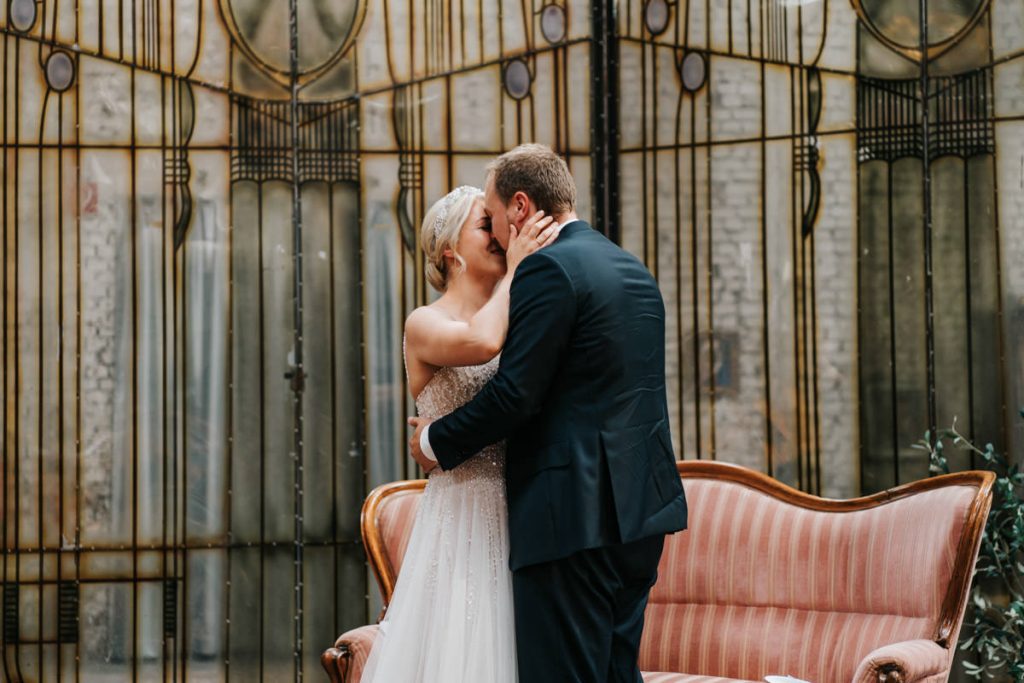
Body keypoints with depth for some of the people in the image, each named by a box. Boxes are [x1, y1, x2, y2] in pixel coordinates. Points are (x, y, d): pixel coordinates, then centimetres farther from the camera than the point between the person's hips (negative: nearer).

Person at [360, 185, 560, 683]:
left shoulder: (516, 326, 13)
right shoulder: (424, 325, -4)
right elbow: (481, 343, -26)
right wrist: (516, 269, -15)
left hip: (517, 516, 6)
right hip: (462, 515, -6)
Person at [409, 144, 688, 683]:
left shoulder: (547, 269, -12)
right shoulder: (633, 270, 17)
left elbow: (514, 394, -17)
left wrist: (435, 442, -2)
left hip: (575, 513, -9)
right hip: (640, 505, 9)